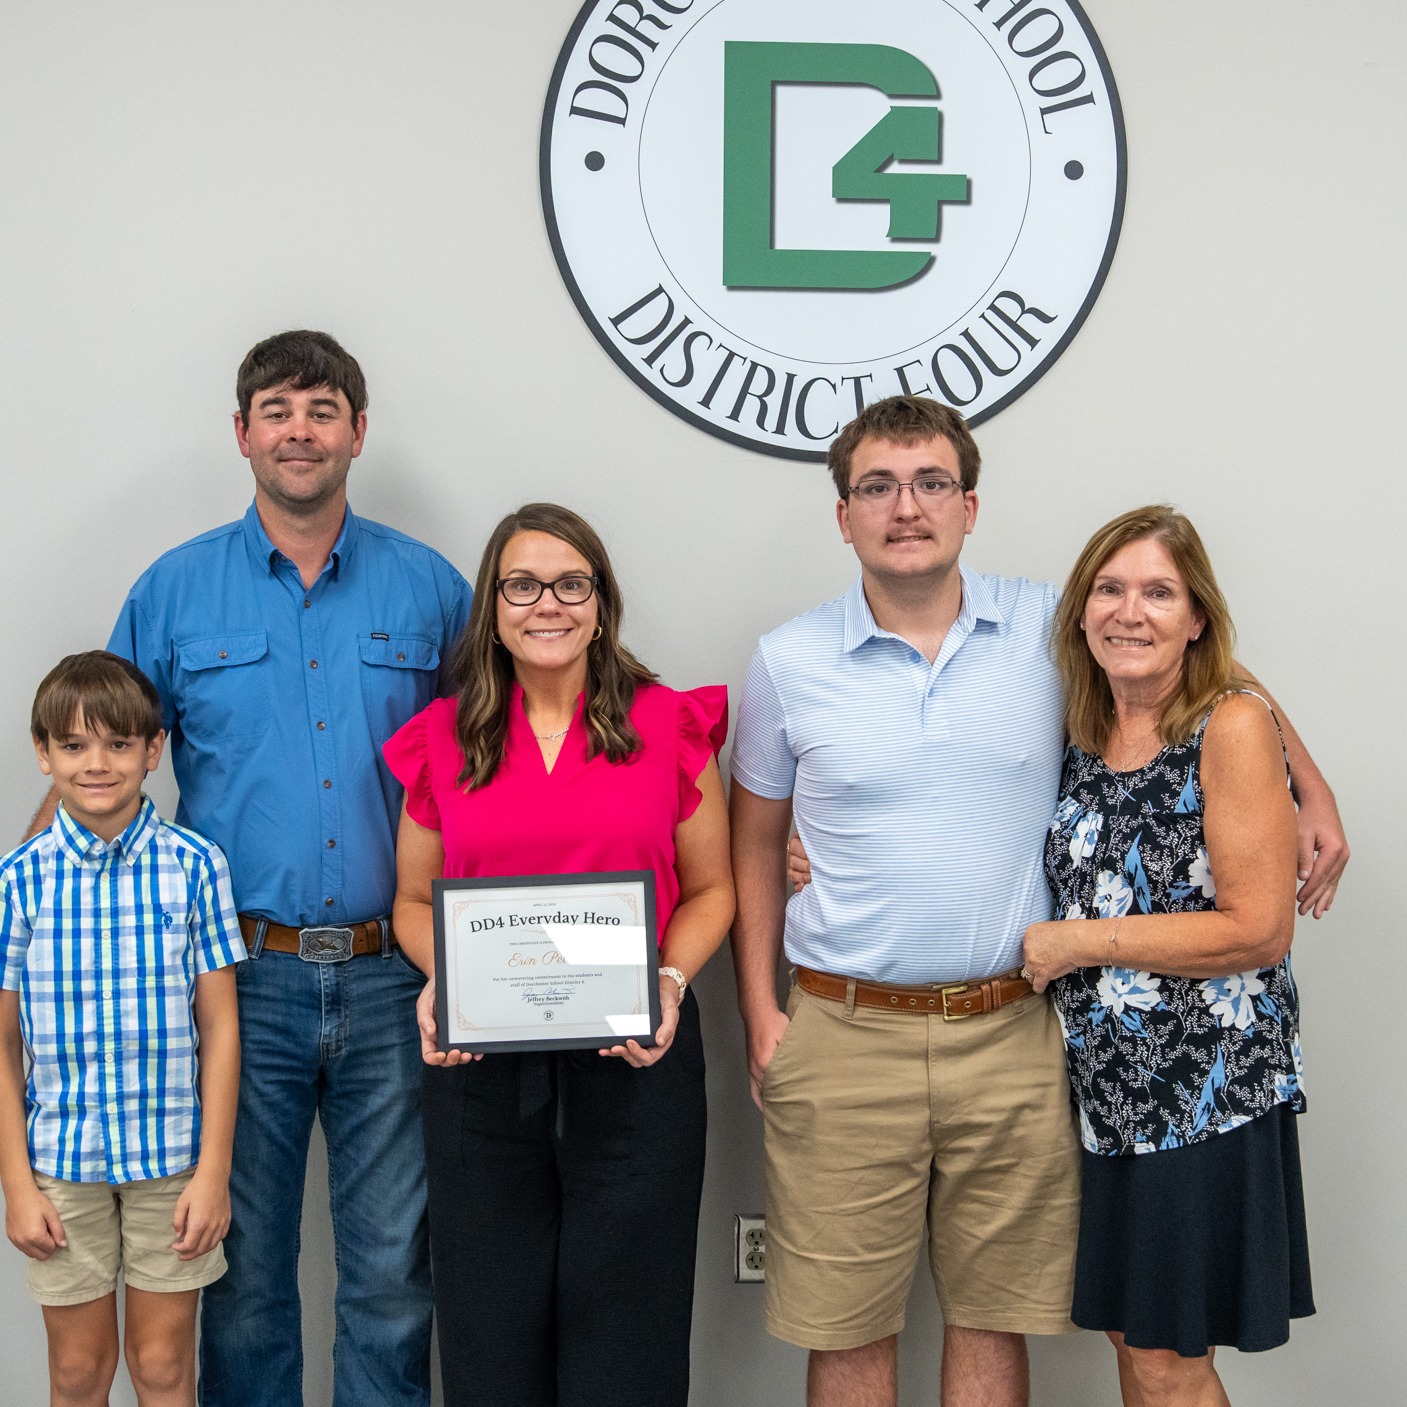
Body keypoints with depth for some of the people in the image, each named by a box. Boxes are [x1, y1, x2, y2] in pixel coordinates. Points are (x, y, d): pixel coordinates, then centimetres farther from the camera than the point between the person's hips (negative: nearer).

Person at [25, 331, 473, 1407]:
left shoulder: (431, 588, 4)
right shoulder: (175, 591, 4)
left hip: (392, 983, 0)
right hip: (242, 983, 0)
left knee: (393, 1270, 8)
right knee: (242, 1268, 10)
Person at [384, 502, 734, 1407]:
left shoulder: (668, 725, 2)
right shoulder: (442, 738, 6)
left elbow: (710, 888, 7)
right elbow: (414, 900, 13)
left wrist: (671, 982, -10)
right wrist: (440, 986, -6)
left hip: (634, 1061, -1)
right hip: (480, 1068, 2)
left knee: (625, 1331, 6)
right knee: (492, 1326, 11)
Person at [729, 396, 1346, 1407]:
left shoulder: (1050, 628, 1)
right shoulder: (788, 663, 0)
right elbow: (755, 846, 9)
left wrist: (1310, 787, 9)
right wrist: (760, 1012, 2)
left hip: (1011, 1033, 1)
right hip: (845, 1039, 0)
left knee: (995, 1320, 11)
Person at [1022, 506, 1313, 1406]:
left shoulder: (1234, 725, -14)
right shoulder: (1081, 734, 5)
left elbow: (1260, 930, -18)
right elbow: (1076, 883, 18)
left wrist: (1078, 943, -15)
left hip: (1207, 1087, -6)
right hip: (1106, 1085, 6)